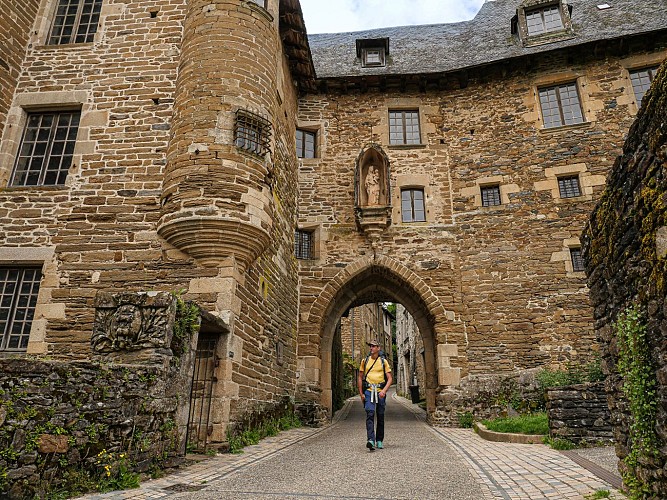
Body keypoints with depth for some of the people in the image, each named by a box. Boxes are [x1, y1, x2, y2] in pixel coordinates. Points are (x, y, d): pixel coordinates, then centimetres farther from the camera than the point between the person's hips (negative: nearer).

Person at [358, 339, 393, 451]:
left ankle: (379, 441, 22)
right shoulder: (365, 361, 7)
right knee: (370, 414, -16)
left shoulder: (383, 361, 4)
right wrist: (361, 393, 4)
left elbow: (390, 378, 1)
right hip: (368, 391, 0)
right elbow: (360, 378, 11)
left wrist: (384, 390, -15)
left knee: (380, 417, 8)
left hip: (380, 392, 1)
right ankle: (370, 440, -24)